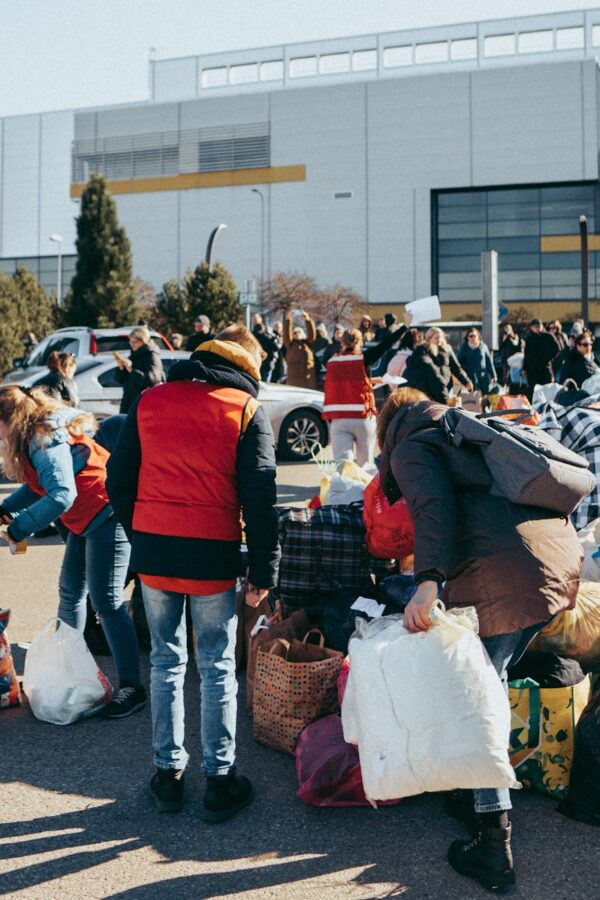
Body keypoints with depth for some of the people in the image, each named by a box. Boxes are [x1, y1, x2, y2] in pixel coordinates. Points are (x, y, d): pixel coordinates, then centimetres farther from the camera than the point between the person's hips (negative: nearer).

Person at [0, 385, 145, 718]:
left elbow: (61, 495, -32)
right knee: (70, 592, 17)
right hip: (84, 521, 11)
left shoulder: (46, 441, -24)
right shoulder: (35, 437, 7)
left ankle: (132, 687, -5)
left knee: (106, 601, -10)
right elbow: (38, 484, 16)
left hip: (106, 516, -11)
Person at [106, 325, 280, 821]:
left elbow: (119, 477, 10)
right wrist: (264, 570, -2)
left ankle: (168, 772, 23)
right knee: (217, 667, 8)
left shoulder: (150, 400, 9)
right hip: (212, 555, -3)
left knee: (166, 660, 16)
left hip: (152, 552, 3)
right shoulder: (247, 409, -2)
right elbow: (260, 496, -6)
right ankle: (220, 780, 15)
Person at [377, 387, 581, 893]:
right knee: (490, 685, 22)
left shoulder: (411, 448, 6)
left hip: (502, 575, -8)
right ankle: (486, 798, 33)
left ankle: (494, 847, 7)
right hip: (562, 553, 8)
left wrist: (429, 581, -23)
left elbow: (435, 508, -13)